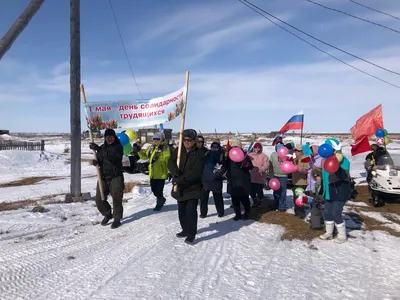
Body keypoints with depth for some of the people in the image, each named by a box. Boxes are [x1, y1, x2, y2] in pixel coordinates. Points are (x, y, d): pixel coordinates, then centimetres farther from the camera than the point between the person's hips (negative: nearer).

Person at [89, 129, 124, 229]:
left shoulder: (118, 146, -6)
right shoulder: (102, 147, 13)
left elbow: (112, 156, -25)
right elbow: (99, 160, 16)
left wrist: (98, 149, -30)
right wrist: (96, 161, -9)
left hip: (116, 177, -6)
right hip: (103, 176, 6)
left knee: (116, 199, -2)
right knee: (99, 199, 7)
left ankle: (117, 219, 14)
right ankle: (107, 214, 30)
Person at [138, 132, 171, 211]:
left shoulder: (165, 148, -10)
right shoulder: (151, 148, 12)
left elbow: (168, 161, -13)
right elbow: (144, 156, 20)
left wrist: (169, 172, -17)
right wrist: (139, 150, 4)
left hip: (161, 173, -7)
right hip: (152, 173, 7)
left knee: (159, 190, 0)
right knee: (154, 189, 16)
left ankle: (159, 204, 21)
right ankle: (161, 199, 41)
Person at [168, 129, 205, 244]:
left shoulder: (199, 154, -11)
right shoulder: (178, 151, 5)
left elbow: (196, 172, -19)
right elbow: (170, 162, -6)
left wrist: (182, 179, -26)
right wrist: (176, 175, -24)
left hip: (193, 187, -5)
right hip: (179, 187, 6)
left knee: (191, 210, -9)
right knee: (182, 210, 15)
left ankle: (191, 234, 4)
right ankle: (185, 229, 32)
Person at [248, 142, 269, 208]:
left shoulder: (264, 156, 1)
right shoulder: (249, 155, 9)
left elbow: (266, 165, -8)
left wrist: (261, 169, -25)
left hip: (260, 177, -3)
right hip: (251, 177, 3)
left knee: (259, 191, -2)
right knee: (252, 190, 7)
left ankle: (260, 201, 24)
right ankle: (255, 201, 30)